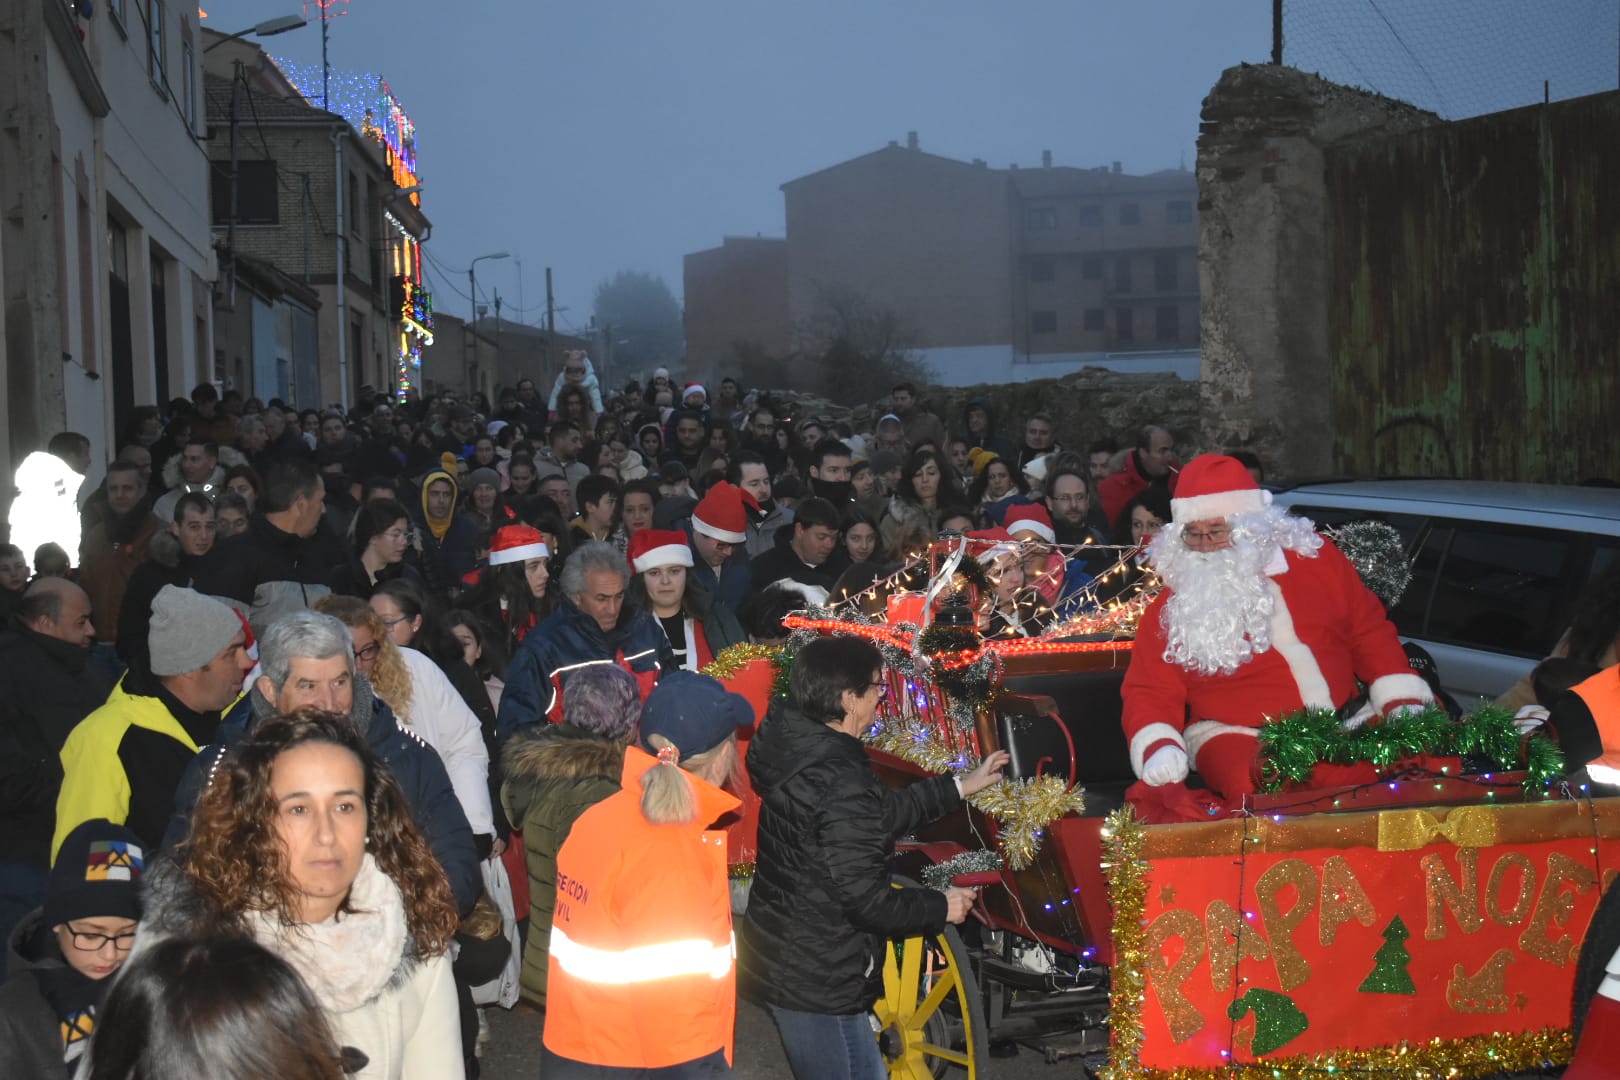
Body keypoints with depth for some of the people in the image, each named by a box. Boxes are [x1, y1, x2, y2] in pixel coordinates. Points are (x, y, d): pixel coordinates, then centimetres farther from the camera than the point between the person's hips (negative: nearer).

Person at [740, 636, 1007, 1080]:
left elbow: (880, 815, 15)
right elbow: (866, 899, -24)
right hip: (817, 981, -9)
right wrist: (943, 906, -7)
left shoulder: (802, 753, 3)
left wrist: (961, 786, 21)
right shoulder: (843, 784, -26)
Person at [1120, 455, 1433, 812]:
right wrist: (1159, 748, -20)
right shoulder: (1171, 608, 1)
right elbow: (1150, 694, 0)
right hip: (1238, 738, -3)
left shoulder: (1314, 559, 7)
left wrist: (1404, 703, 2)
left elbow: (1369, 631, 13)